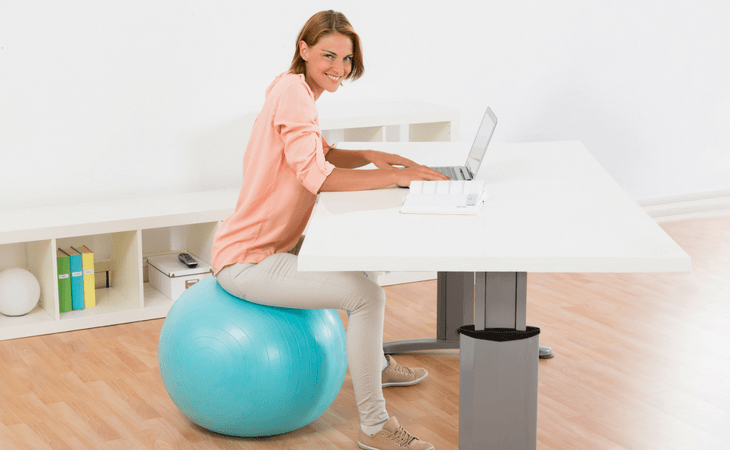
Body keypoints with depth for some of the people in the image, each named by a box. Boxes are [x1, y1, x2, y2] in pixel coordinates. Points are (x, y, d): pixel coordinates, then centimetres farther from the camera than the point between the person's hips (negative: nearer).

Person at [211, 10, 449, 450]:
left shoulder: (296, 89, 11)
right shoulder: (294, 91, -20)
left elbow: (322, 154, 22)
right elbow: (316, 175, -28)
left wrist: (369, 156, 3)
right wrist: (396, 176, -24)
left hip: (273, 244, 11)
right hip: (247, 261, -11)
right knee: (367, 294, -22)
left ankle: (376, 363, 44)